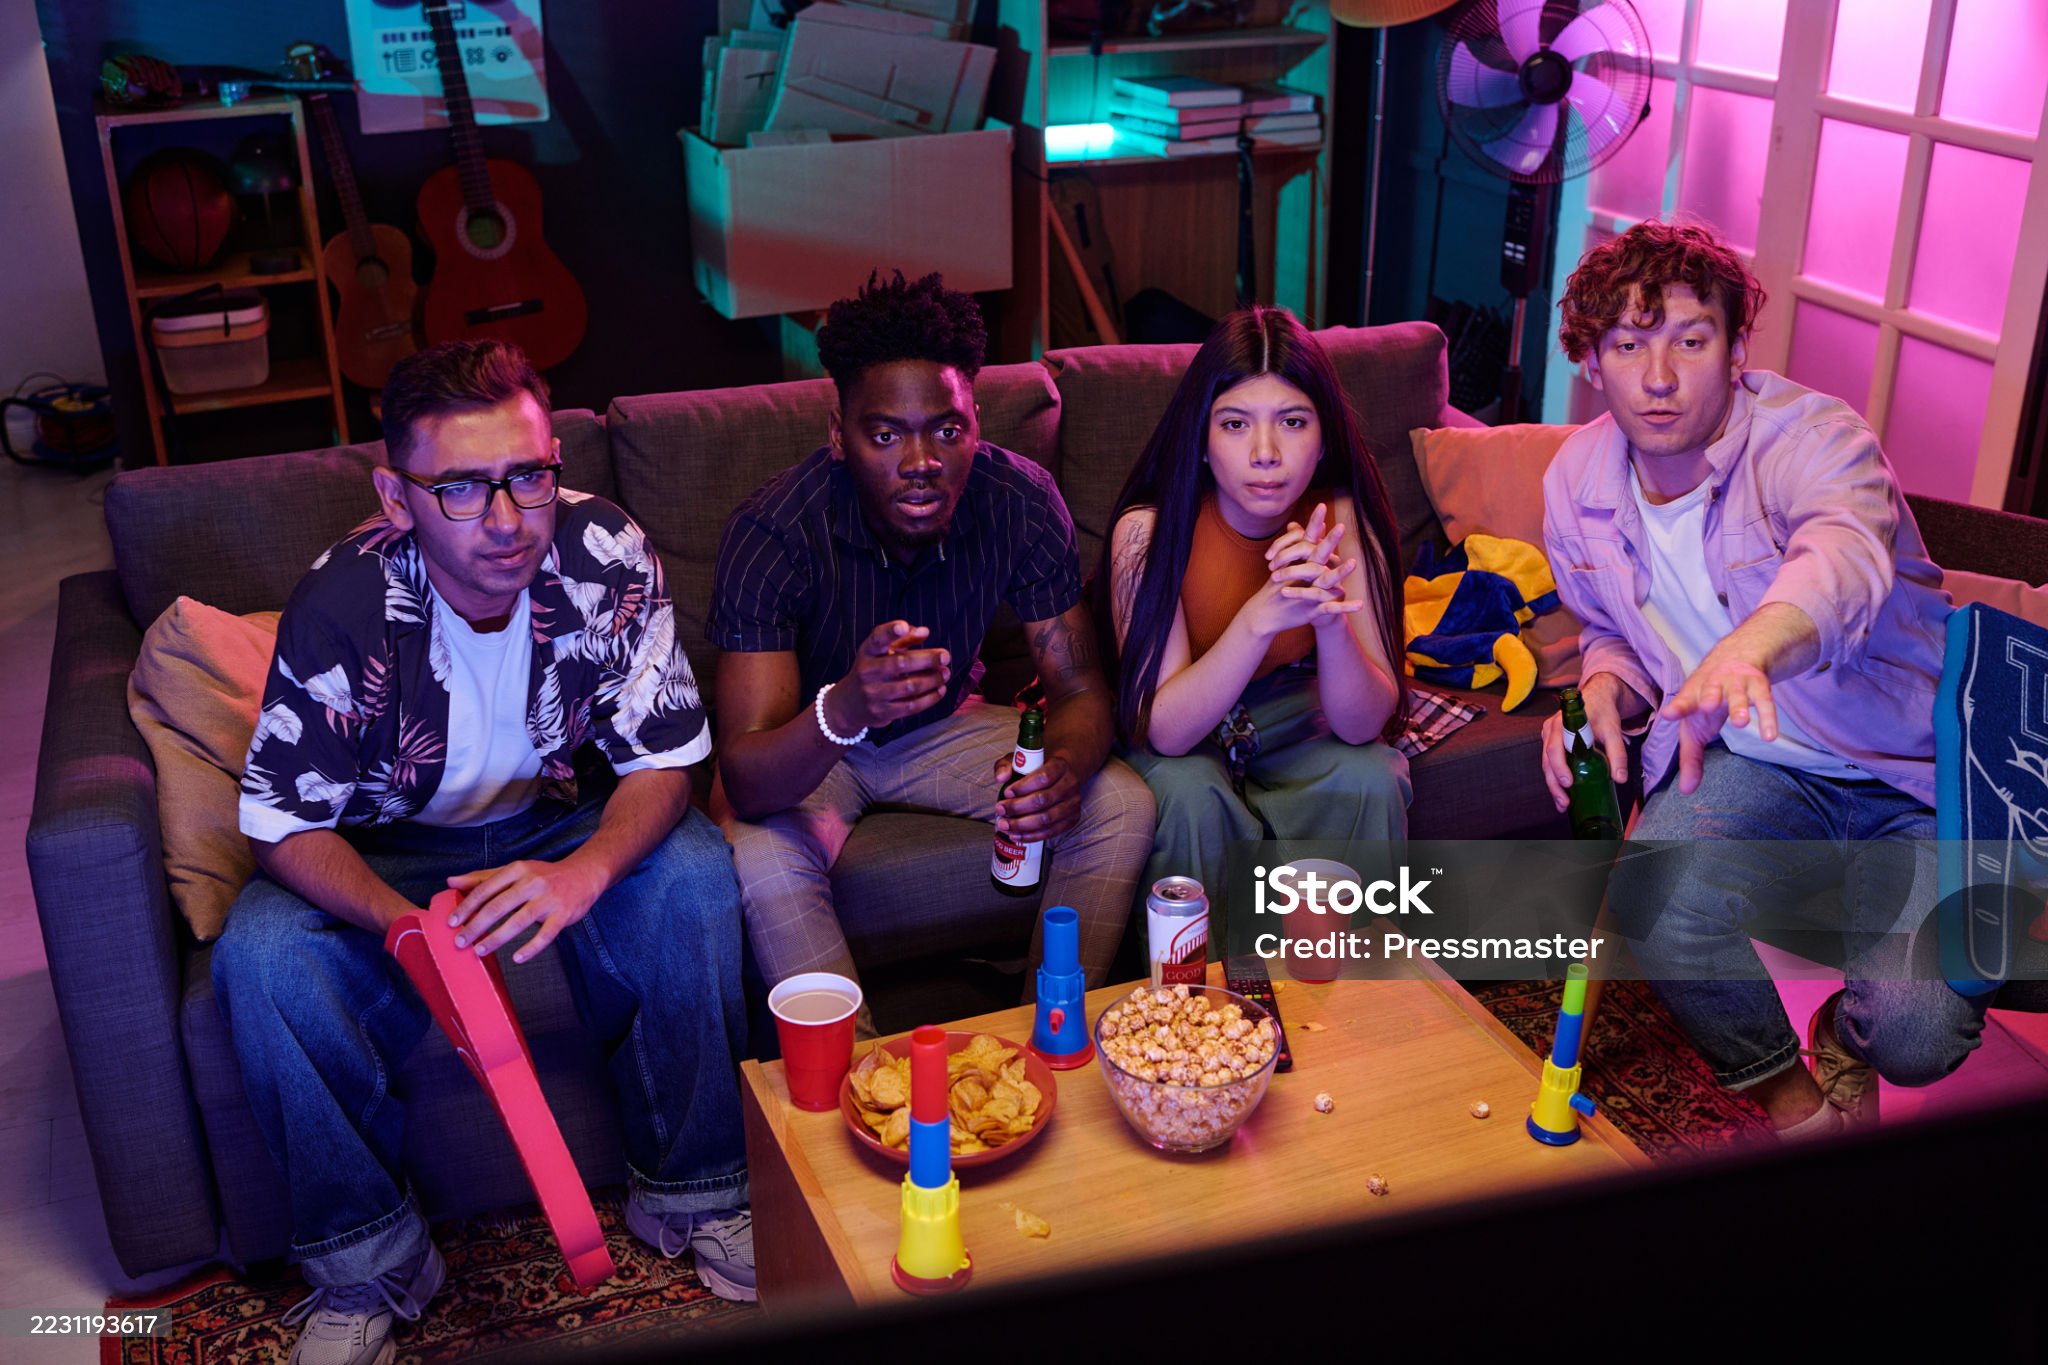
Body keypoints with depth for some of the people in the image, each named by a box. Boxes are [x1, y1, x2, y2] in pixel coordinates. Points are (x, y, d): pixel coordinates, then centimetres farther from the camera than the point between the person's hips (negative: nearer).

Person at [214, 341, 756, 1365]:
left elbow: (662, 761, -16)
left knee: (692, 874, -27)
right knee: (260, 955, -28)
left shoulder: (607, 559, -22)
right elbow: (285, 825, -19)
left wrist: (585, 872, -39)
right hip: (388, 857, -1)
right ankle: (367, 1260, -6)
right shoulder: (339, 608, -26)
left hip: (558, 824, 1)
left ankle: (691, 1192, -7)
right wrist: (408, 928, -39)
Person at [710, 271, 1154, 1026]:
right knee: (763, 857, -34)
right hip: (807, 740, -3)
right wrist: (843, 712, -59)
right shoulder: (772, 530, -31)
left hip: (942, 725, 3)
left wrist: (1066, 766, -39)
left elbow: (1080, 689, -14)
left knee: (1121, 806, -17)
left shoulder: (1020, 502, -21)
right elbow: (746, 784, -36)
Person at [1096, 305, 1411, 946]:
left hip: (1295, 717, 2)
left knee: (1369, 780, -27)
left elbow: (1365, 724, -23)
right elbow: (1165, 730, -31)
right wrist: (1263, 615, -46)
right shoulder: (1150, 529, -27)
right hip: (1182, 738, -2)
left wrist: (1330, 620, -45)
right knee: (1190, 792, -33)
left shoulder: (1342, 518, -21)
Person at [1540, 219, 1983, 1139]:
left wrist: (1750, 647, -70)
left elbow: (1844, 553, -47)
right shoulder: (1578, 482, -3)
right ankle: (1781, 1083, 3)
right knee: (1655, 902, -30)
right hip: (1750, 767, 4)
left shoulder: (1811, 435, -22)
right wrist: (1604, 691, -11)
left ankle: (1848, 1039, 19)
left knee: (1917, 1035, -23)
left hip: (1915, 776, -3)